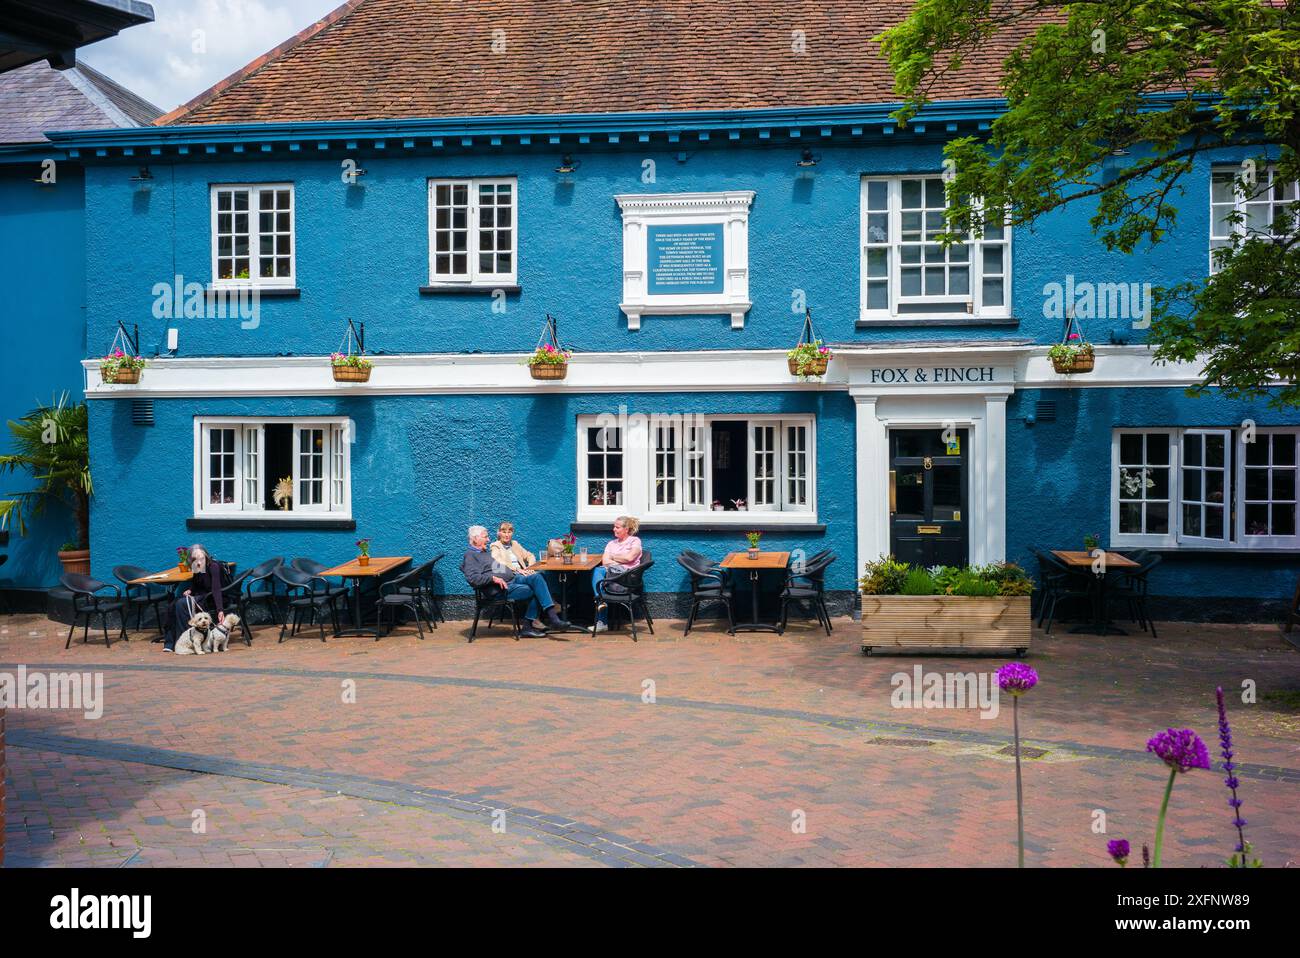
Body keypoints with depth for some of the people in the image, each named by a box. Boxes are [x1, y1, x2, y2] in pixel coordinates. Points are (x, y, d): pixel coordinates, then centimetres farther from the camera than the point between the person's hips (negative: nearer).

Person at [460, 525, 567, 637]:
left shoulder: (486, 552, 28)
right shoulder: (470, 555, -2)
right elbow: (472, 578, -19)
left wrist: (517, 572, 18)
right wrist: (493, 578, -24)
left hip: (514, 578, 9)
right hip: (501, 587, -9)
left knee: (536, 577, -17)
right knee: (534, 591, -21)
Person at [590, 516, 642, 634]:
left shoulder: (635, 541, 12)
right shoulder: (611, 543, 26)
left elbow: (629, 558, -7)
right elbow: (604, 561, 10)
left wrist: (613, 557, 5)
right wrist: (621, 562, -3)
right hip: (610, 571, 6)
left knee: (597, 571, -29)